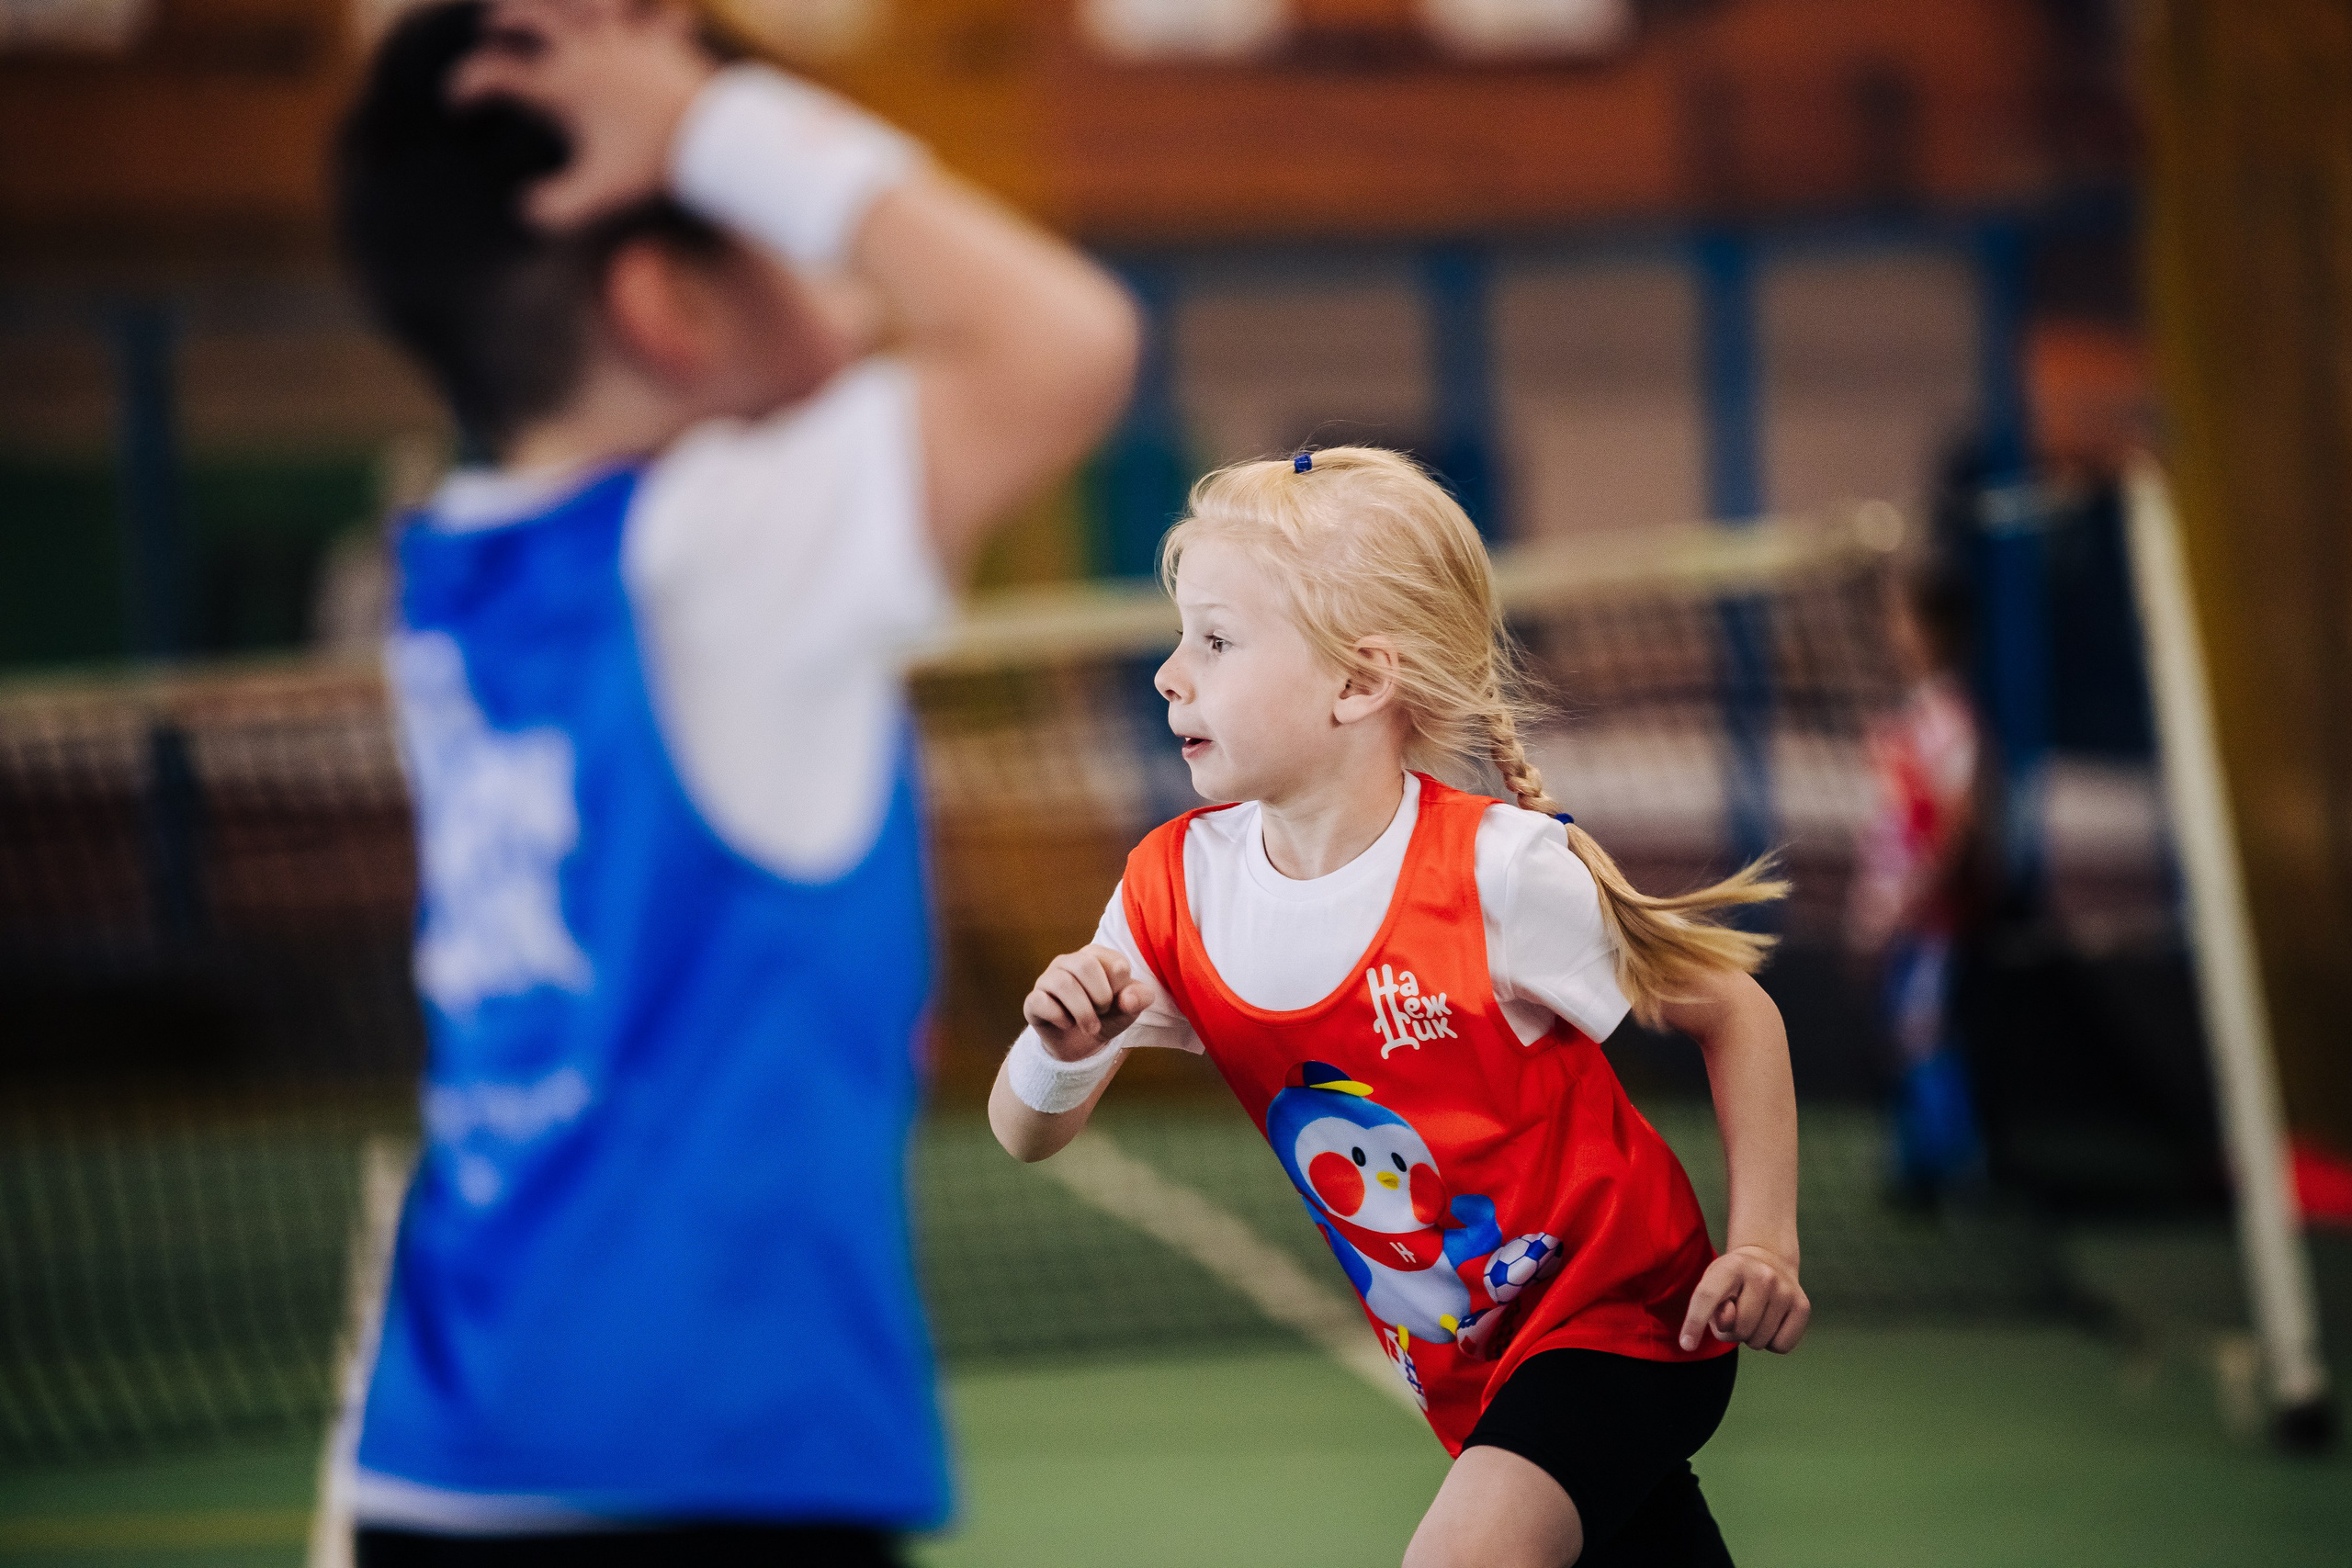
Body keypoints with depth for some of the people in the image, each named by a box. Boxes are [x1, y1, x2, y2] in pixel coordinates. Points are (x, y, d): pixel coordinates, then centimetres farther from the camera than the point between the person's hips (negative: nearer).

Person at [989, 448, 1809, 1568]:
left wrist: (1763, 1242, -20)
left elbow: (1734, 1014, -11)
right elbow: (1027, 1137, -3)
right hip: (1464, 1374, 6)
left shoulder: (1500, 873, -23)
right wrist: (1061, 1055, -26)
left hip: (1621, 1307, -6)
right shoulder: (1178, 887, -8)